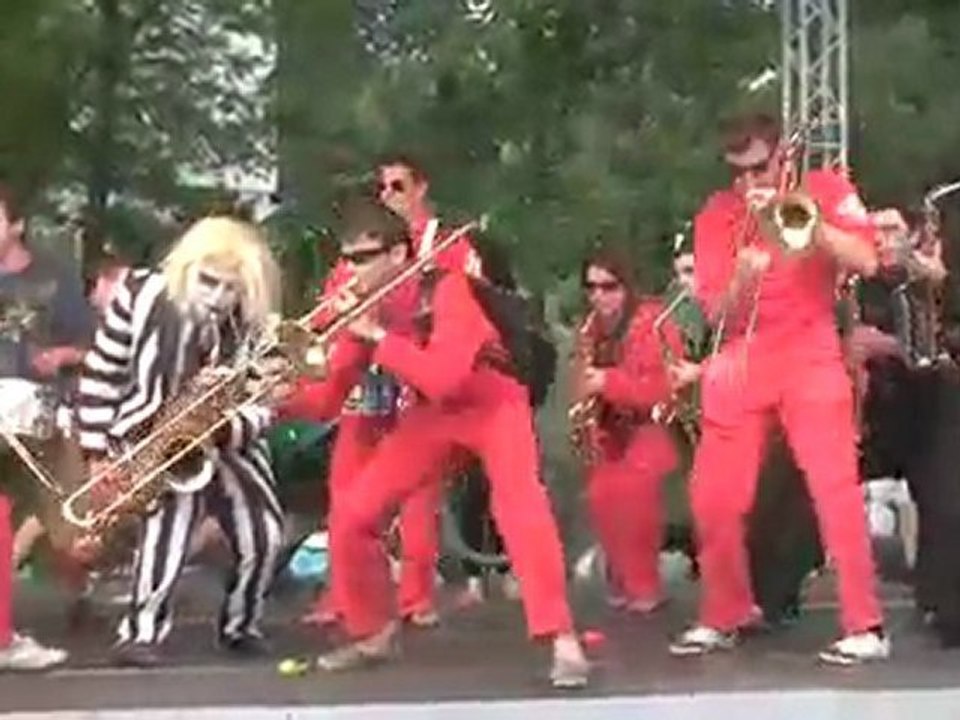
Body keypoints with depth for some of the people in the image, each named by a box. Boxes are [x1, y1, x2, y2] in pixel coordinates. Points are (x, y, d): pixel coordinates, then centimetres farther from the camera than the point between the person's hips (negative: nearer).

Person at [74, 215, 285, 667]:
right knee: (175, 514, -27)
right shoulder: (142, 295, -12)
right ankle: (141, 632, -16)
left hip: (222, 442, 3)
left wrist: (222, 430, -30)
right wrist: (98, 450, -10)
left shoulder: (256, 328, -9)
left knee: (263, 532, -7)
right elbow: (100, 375, -6)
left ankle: (238, 626, 17)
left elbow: (258, 408, -8)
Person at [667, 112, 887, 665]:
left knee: (835, 488, -13)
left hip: (810, 356, -3)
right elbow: (719, 315, -2)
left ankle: (866, 628, -8)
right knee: (713, 497, 1)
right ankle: (726, 618, 18)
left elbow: (866, 262, -13)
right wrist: (742, 277, -22)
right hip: (741, 363, 3)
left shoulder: (825, 189, 1)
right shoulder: (716, 217, 3)